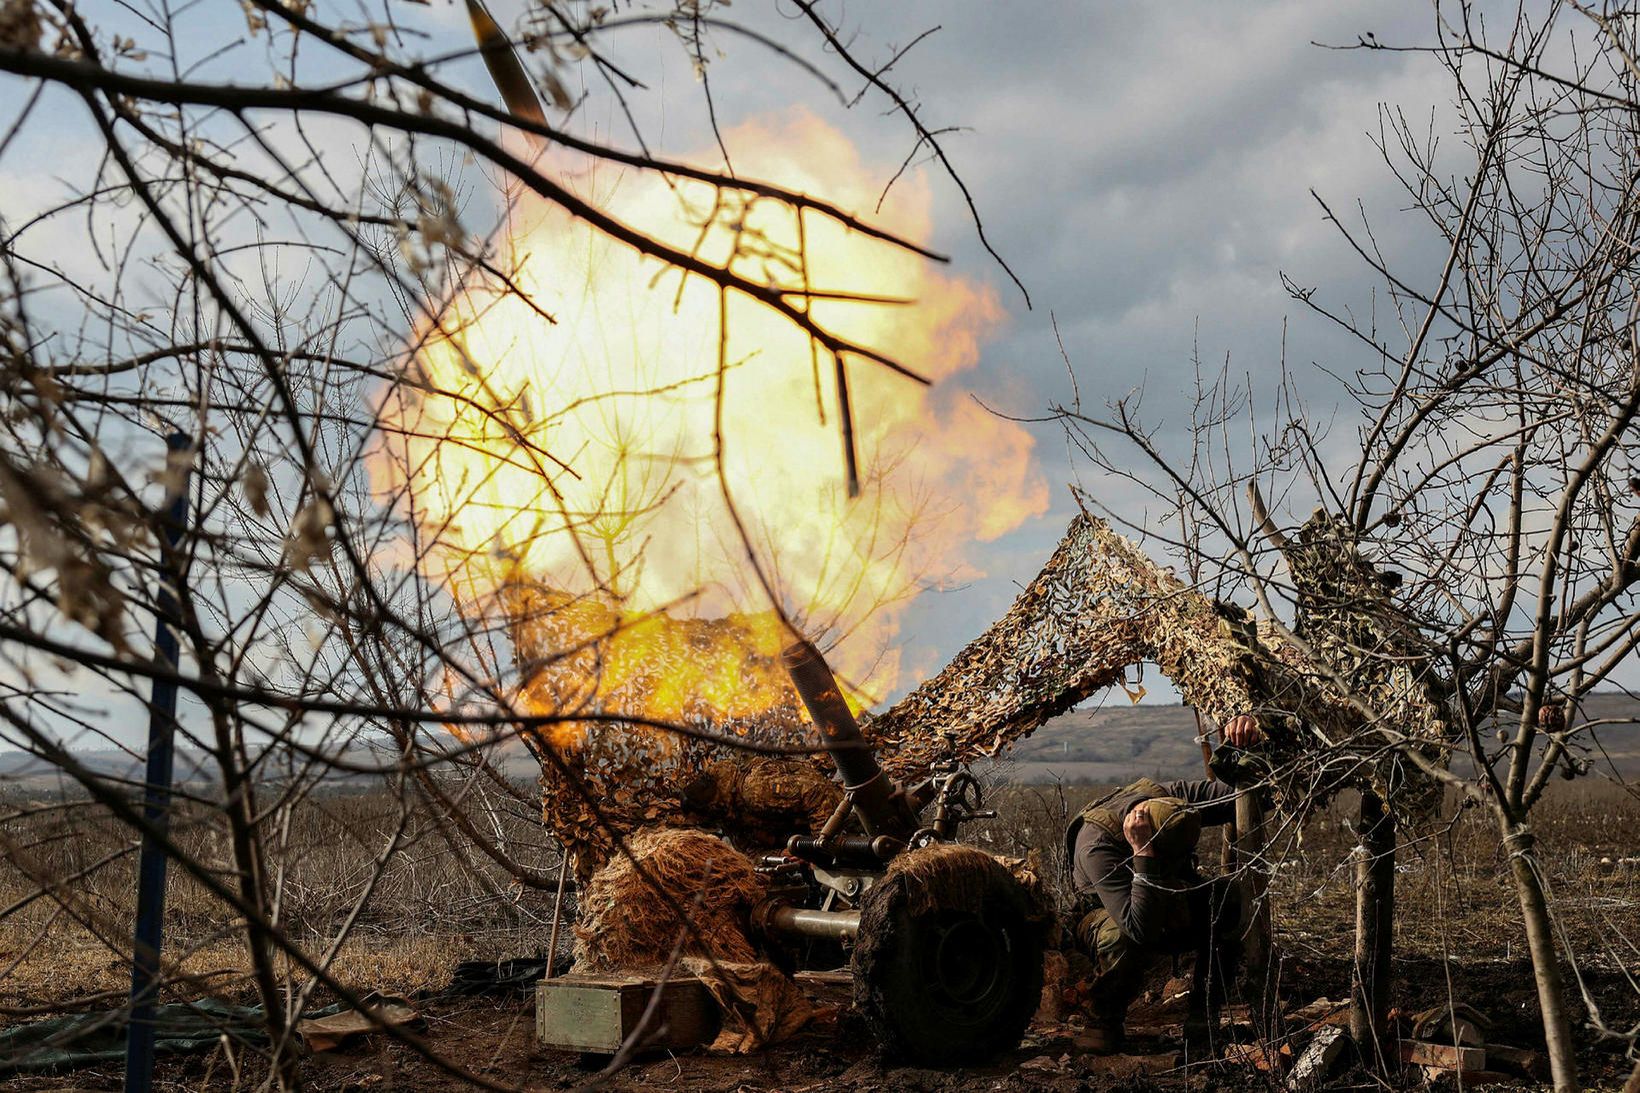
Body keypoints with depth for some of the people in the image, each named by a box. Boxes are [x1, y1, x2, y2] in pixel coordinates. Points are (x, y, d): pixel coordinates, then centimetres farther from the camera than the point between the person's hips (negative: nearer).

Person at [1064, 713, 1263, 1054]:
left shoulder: (1175, 798, -23)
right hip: (1106, 914, -5)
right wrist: (1143, 852, -53)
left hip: (1172, 909, 5)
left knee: (1229, 895, -26)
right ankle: (1106, 1019, -10)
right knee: (1123, 938, -42)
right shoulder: (1097, 845, -39)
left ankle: (1202, 1015, -10)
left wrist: (1245, 752, -37)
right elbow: (1141, 927, -47)